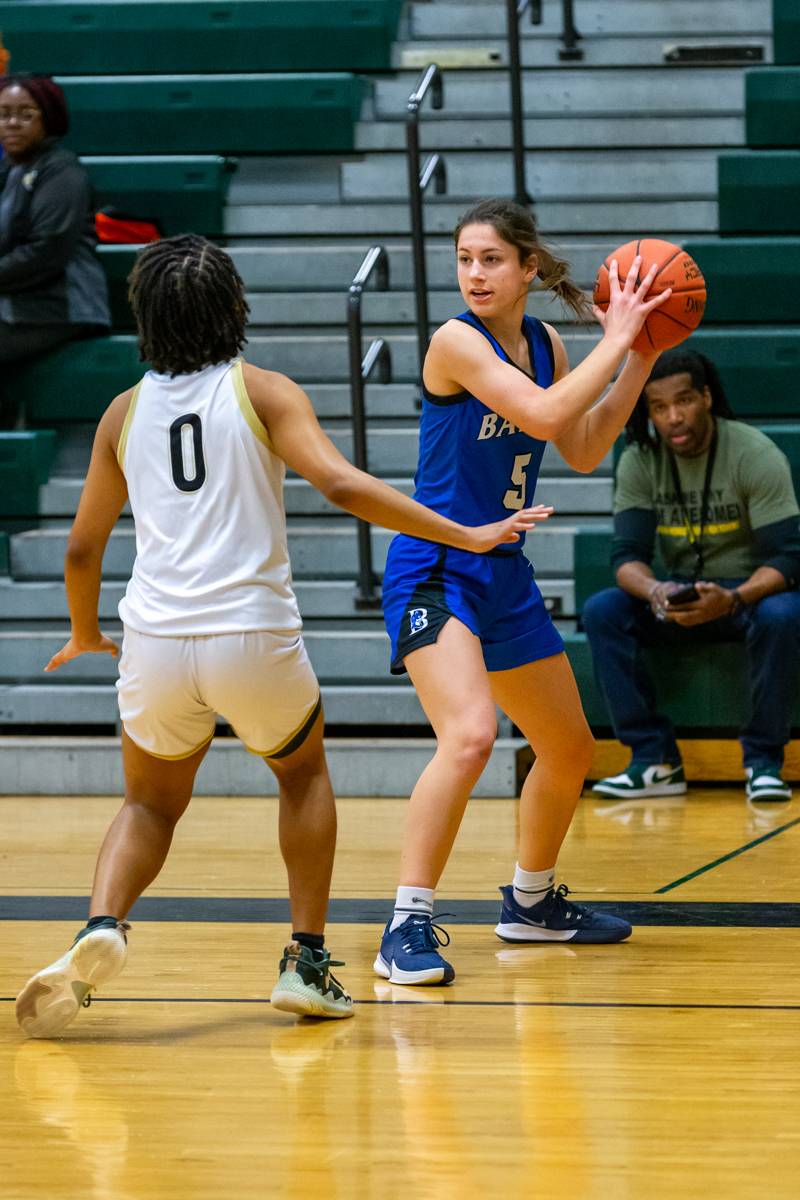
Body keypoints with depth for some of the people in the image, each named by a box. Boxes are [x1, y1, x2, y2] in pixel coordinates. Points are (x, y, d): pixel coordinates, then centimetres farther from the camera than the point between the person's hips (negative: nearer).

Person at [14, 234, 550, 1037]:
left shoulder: (126, 411, 11)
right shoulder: (262, 393, 1)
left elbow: (83, 547, 16)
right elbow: (339, 484, -13)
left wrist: (85, 635, 35)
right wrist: (465, 536, -11)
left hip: (157, 639, 2)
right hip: (253, 633, -2)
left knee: (150, 803, 22)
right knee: (304, 774, 27)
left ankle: (102, 926, -7)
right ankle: (306, 963, 18)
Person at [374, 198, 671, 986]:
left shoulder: (544, 344, 6)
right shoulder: (456, 342, -16)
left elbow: (583, 451, 13)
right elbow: (544, 416, -27)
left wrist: (639, 358, 6)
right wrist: (614, 341, -19)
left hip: (503, 573, 8)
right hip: (435, 572, -8)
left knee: (570, 752, 20)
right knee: (469, 736, -30)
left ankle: (531, 901, 41)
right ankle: (407, 928, -26)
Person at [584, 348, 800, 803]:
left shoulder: (756, 455, -17)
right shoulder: (639, 461, -6)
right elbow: (628, 555, -11)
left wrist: (731, 599, -42)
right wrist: (655, 591, -36)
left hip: (751, 593, -4)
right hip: (682, 597, 4)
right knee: (602, 612, -22)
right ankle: (655, 761, -20)